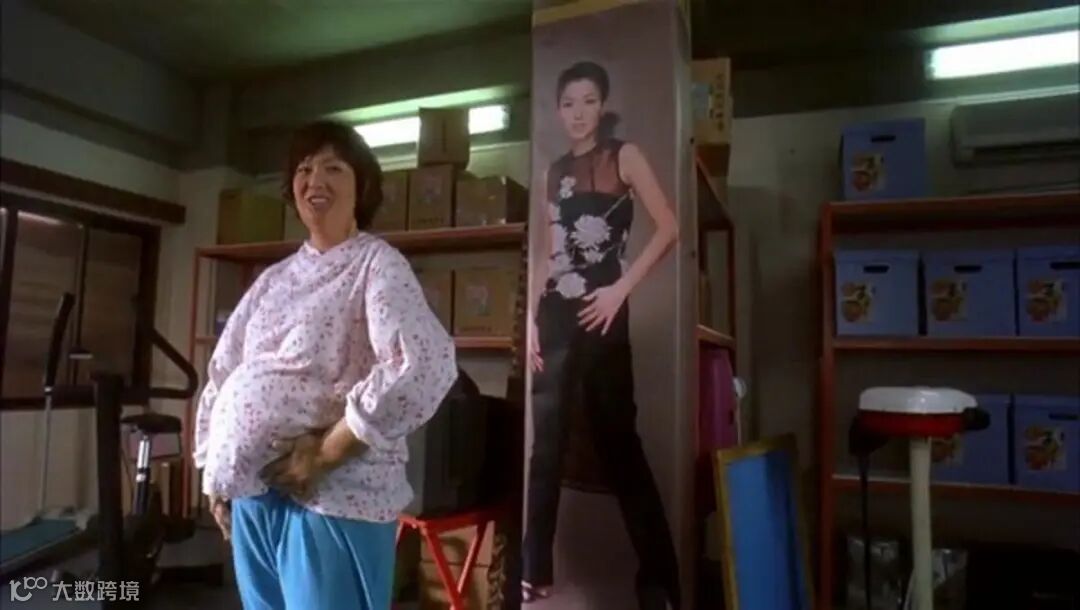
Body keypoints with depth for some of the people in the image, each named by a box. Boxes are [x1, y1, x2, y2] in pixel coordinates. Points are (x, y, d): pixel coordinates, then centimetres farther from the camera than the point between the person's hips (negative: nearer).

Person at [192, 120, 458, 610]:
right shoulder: (273, 279, 13)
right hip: (253, 499, 7)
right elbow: (223, 377, 19)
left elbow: (422, 367, -26)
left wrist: (324, 455, -20)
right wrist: (216, 476, 13)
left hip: (332, 500, -7)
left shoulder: (376, 264, -9)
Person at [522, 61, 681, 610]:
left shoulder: (623, 157, 2)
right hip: (554, 315, 5)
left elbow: (667, 227, -9)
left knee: (617, 441, -1)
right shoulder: (555, 171, 15)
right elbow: (546, 253, 13)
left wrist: (621, 289, -14)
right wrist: (531, 318, 4)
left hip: (600, 315, -5)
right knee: (545, 442, 8)